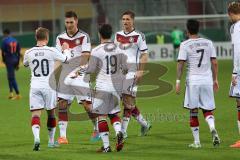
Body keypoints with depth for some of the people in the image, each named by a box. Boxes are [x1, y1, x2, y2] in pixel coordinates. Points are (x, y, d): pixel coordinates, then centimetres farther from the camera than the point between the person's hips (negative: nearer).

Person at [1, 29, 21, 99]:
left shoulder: (4, 40, -9)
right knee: (10, 77, 19)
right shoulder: (15, 40, 9)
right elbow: (18, 52, 9)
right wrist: (17, 64, 13)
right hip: (15, 61, 7)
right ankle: (11, 92, 19)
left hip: (9, 61, -7)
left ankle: (18, 94, -10)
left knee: (12, 77, -5)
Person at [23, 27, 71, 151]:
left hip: (35, 86, 1)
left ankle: (36, 138, -27)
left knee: (35, 114, -4)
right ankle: (51, 141, 25)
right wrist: (66, 49, 27)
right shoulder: (52, 51, -9)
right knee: (51, 113, 16)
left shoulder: (29, 53, -1)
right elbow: (66, 59, 6)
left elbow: (25, 64, 21)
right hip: (49, 85, -1)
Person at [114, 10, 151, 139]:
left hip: (132, 71, -6)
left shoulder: (138, 36, -3)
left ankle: (123, 131, -8)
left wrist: (140, 71, -12)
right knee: (127, 101, 7)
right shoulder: (118, 35, 13)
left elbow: (144, 55, -3)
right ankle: (144, 124, 24)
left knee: (128, 100, -8)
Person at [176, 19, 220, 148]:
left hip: (193, 80, -3)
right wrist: (215, 80, 15)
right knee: (207, 110, 9)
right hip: (207, 79, 3)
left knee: (193, 111, 6)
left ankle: (196, 141, 6)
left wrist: (178, 81, -4)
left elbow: (181, 64, -7)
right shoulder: (208, 43, 8)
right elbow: (214, 62, 8)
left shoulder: (185, 45, -2)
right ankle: (212, 128, -21)